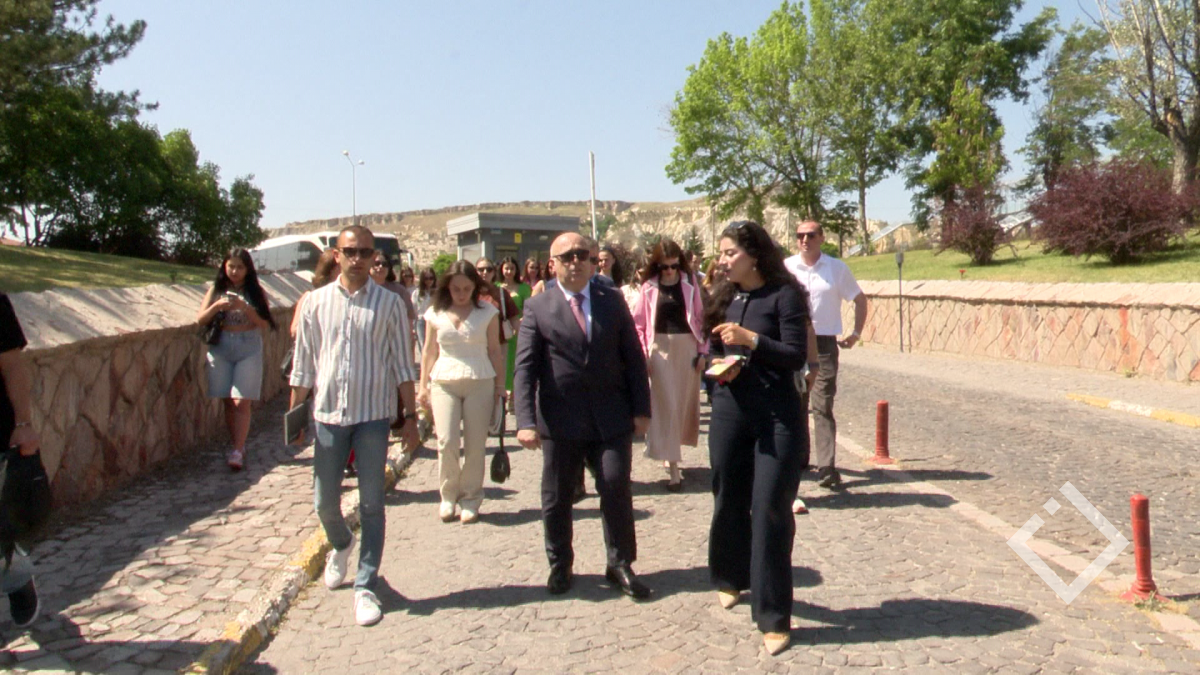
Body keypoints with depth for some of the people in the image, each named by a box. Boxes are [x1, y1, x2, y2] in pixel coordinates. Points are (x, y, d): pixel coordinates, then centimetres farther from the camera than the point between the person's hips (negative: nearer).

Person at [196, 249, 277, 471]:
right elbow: (200, 320, 3)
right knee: (228, 402, 7)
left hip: (249, 351, -3)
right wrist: (217, 306, -15)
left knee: (242, 403, -9)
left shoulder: (255, 293, 2)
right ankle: (238, 446, 18)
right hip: (221, 350, 3)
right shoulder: (216, 291, 8)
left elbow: (264, 323, -6)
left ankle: (237, 451, -11)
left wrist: (244, 307, -19)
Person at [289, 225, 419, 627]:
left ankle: (366, 587, 13)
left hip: (374, 416, -2)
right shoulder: (317, 302, 3)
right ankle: (341, 545, 44)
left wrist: (410, 417, -1)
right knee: (325, 501, 11)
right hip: (328, 415, 2)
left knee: (371, 505, 2)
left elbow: (402, 365, 0)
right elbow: (303, 364, 7)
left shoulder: (389, 304, -2)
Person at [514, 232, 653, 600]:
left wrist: (641, 408, 0)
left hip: (612, 418, 1)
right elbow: (525, 367, -6)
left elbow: (633, 358, 6)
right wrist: (526, 421, -16)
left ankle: (620, 564, 19)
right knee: (556, 498, 9)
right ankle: (560, 565, 29)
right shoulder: (538, 307, 0)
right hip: (560, 420, -1)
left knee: (616, 490, 1)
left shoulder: (612, 301, 6)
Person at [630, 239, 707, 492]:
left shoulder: (690, 285, 4)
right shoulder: (649, 288, 1)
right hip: (660, 348, -2)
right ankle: (673, 467, -2)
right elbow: (638, 323, 1)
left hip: (687, 347, 2)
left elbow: (701, 319, 4)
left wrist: (702, 351, 0)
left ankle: (671, 453, 28)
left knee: (684, 401, 8)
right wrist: (642, 354, -6)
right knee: (665, 404, -3)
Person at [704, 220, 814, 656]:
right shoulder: (725, 298, 10)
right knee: (729, 500, 16)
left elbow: (796, 356, -12)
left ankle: (774, 618, 6)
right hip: (729, 412, 5)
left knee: (770, 510, -4)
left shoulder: (784, 294, -7)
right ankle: (732, 578, 40)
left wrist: (748, 338, -19)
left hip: (777, 418, -5)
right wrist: (719, 365, -3)